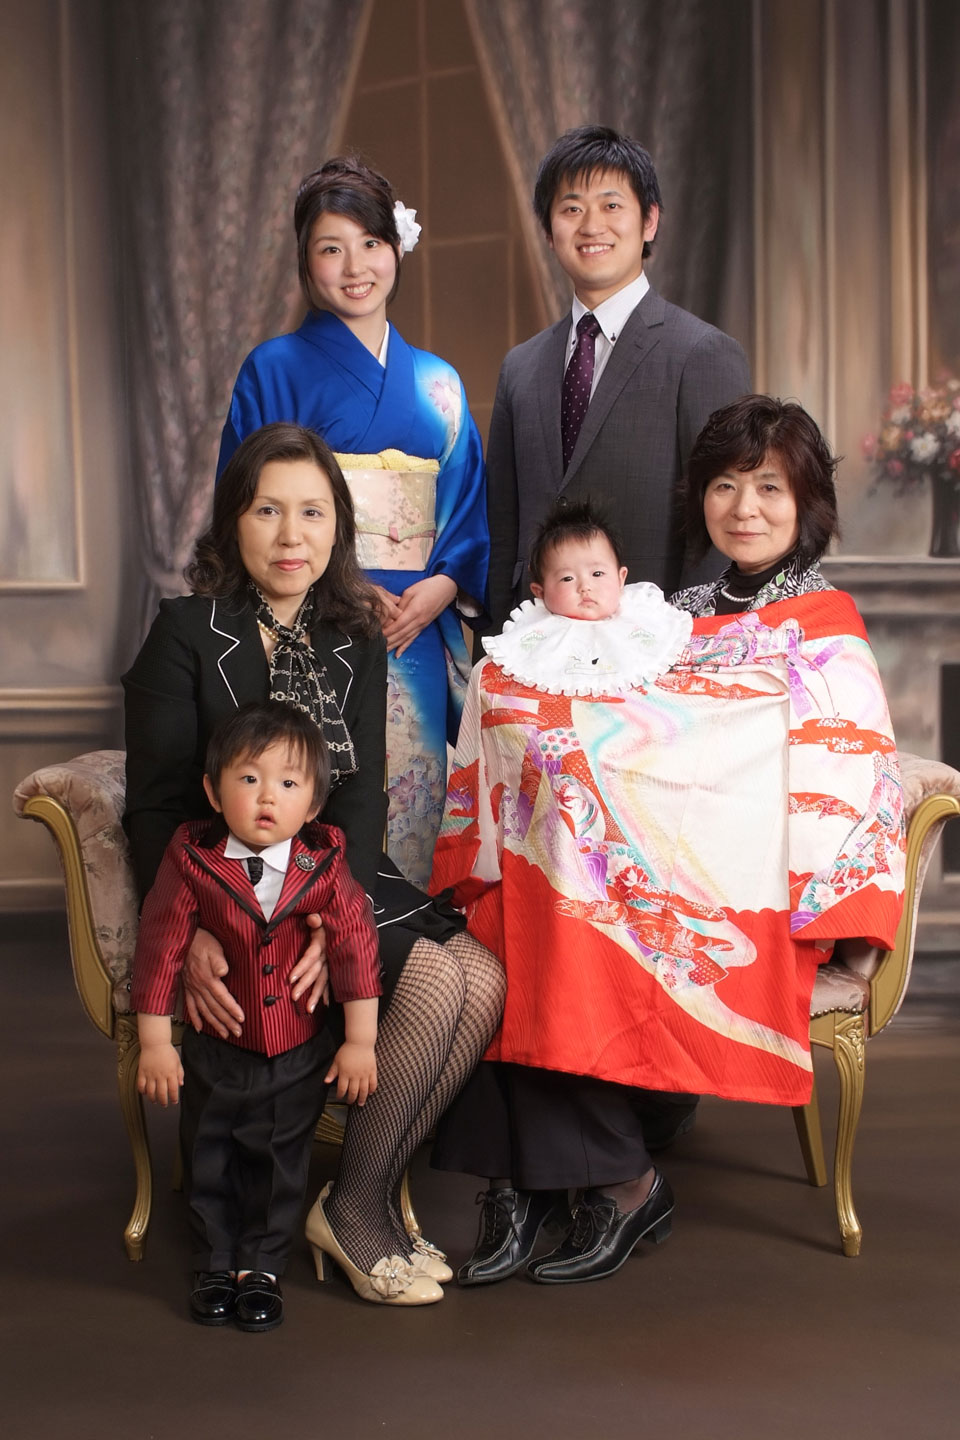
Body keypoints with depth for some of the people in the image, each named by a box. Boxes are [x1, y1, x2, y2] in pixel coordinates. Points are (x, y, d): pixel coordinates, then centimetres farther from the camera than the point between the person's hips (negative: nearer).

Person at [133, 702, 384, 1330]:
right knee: (209, 1162, 14)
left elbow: (357, 949, -9)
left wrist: (360, 1042, -8)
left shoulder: (325, 868, -14)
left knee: (281, 1163, 12)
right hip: (215, 1050, 0)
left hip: (300, 1055, 0)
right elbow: (160, 949, -10)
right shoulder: (191, 862, -15)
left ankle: (261, 1266, 31)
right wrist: (155, 1042, -9)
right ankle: (216, 1263, 34)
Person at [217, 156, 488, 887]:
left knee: (413, 810, 3)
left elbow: (472, 511, 13)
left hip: (417, 635, 3)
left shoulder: (437, 383, 14)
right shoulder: (274, 370, 4)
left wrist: (443, 585, -7)